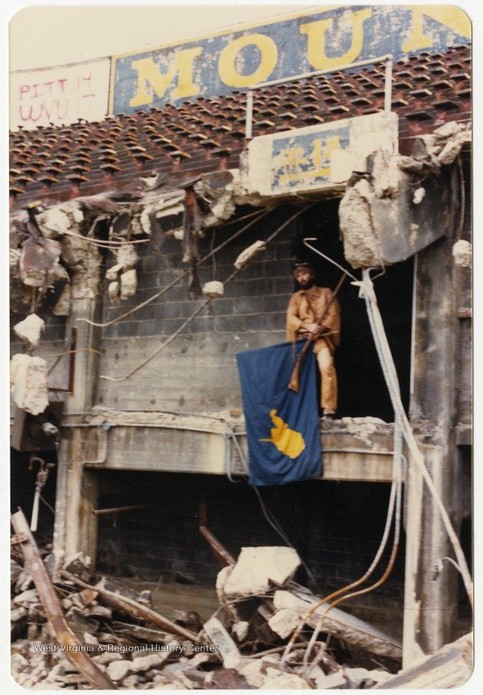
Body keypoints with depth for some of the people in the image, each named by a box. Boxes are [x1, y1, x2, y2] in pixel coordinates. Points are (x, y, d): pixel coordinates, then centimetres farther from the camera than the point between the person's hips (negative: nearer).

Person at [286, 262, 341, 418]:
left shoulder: (326, 292, 12)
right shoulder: (295, 297, 19)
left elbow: (333, 314, 1)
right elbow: (291, 318, 4)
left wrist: (320, 328, -16)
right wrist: (308, 326, -15)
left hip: (321, 337, -3)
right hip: (301, 338, 3)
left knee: (326, 366, -25)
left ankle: (328, 410, -28)